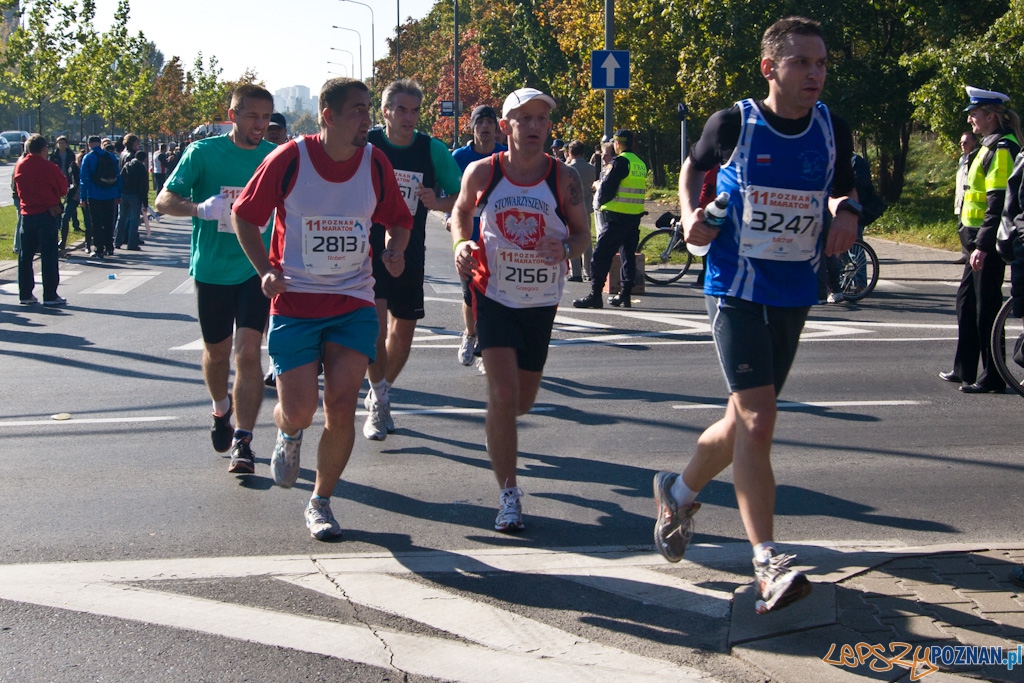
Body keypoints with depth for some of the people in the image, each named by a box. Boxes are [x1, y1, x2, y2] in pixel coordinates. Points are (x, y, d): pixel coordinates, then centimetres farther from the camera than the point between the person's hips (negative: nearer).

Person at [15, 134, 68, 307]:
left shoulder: (20, 166, 3)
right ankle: (50, 296, -3)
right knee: (49, 256, -2)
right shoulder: (49, 167, -13)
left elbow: (18, 189, 13)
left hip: (27, 213, 5)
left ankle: (25, 294, 11)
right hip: (48, 214, -5)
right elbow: (63, 189, -4)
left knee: (25, 255, 10)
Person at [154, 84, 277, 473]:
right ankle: (221, 409, 45)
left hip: (256, 269, 0)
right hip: (212, 269, 0)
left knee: (248, 352, -13)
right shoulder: (203, 152, -5)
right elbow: (164, 200, -8)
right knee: (217, 352, 15)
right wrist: (199, 208, -26)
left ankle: (243, 442, -7)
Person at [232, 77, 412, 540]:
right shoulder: (290, 159, -10)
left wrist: (395, 250, -6)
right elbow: (245, 215, 1)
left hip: (354, 302, 2)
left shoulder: (375, 164, -1)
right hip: (294, 301, -2)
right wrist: (265, 270, -11)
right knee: (299, 411, -7)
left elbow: (399, 220, 15)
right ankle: (288, 434, 34)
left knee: (341, 406, -6)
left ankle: (321, 502, 15)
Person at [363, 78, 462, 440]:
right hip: (369, 250, -3)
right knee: (377, 324, -16)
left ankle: (380, 395, 33)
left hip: (410, 254, 3)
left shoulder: (434, 150, -3)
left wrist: (437, 202, -19)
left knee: (403, 332, 9)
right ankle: (378, 401, 2)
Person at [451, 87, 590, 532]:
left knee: (523, 400, 13)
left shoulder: (564, 178, -6)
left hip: (542, 301, 2)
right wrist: (460, 244, -8)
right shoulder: (482, 173, -6)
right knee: (503, 394, -14)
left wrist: (565, 249, -21)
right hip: (495, 295, -2)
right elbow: (460, 212, 12)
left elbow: (583, 233, 2)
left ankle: (500, 431, 52)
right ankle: (509, 496, -5)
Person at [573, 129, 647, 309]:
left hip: (617, 218, -8)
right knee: (628, 255, 13)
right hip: (635, 216, 8)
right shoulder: (641, 164, 13)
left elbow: (607, 188, -14)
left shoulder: (621, 162, -11)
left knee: (601, 255, -6)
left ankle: (595, 295, -9)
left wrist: (600, 193, 8)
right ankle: (625, 294, 14)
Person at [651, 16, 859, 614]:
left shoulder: (833, 130, 1)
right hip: (736, 289, -5)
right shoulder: (733, 124, -7)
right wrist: (692, 214, -7)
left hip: (795, 294, 5)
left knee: (747, 421, 14)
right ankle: (768, 563, -14)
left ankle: (680, 491, 42)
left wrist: (847, 211, -7)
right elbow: (694, 168, 12)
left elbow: (843, 189, 16)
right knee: (758, 418, -17)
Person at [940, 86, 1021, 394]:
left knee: (986, 308, -6)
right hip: (980, 241, 11)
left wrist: (983, 246, -24)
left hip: (989, 244, -11)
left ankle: (992, 377, 0)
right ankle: (964, 369, 25)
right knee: (967, 301, 16)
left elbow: (998, 203, -22)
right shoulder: (991, 146, 16)